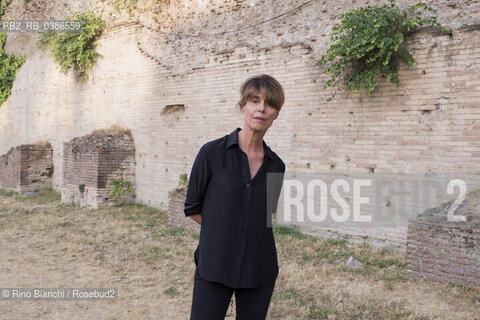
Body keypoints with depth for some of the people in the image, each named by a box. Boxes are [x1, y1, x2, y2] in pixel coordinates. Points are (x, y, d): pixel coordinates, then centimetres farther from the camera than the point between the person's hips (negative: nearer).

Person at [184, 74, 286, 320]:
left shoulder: (276, 166, 3)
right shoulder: (212, 152, -7)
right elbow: (193, 208, 0)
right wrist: (223, 230, 5)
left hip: (259, 271, 3)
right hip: (214, 268, -3)